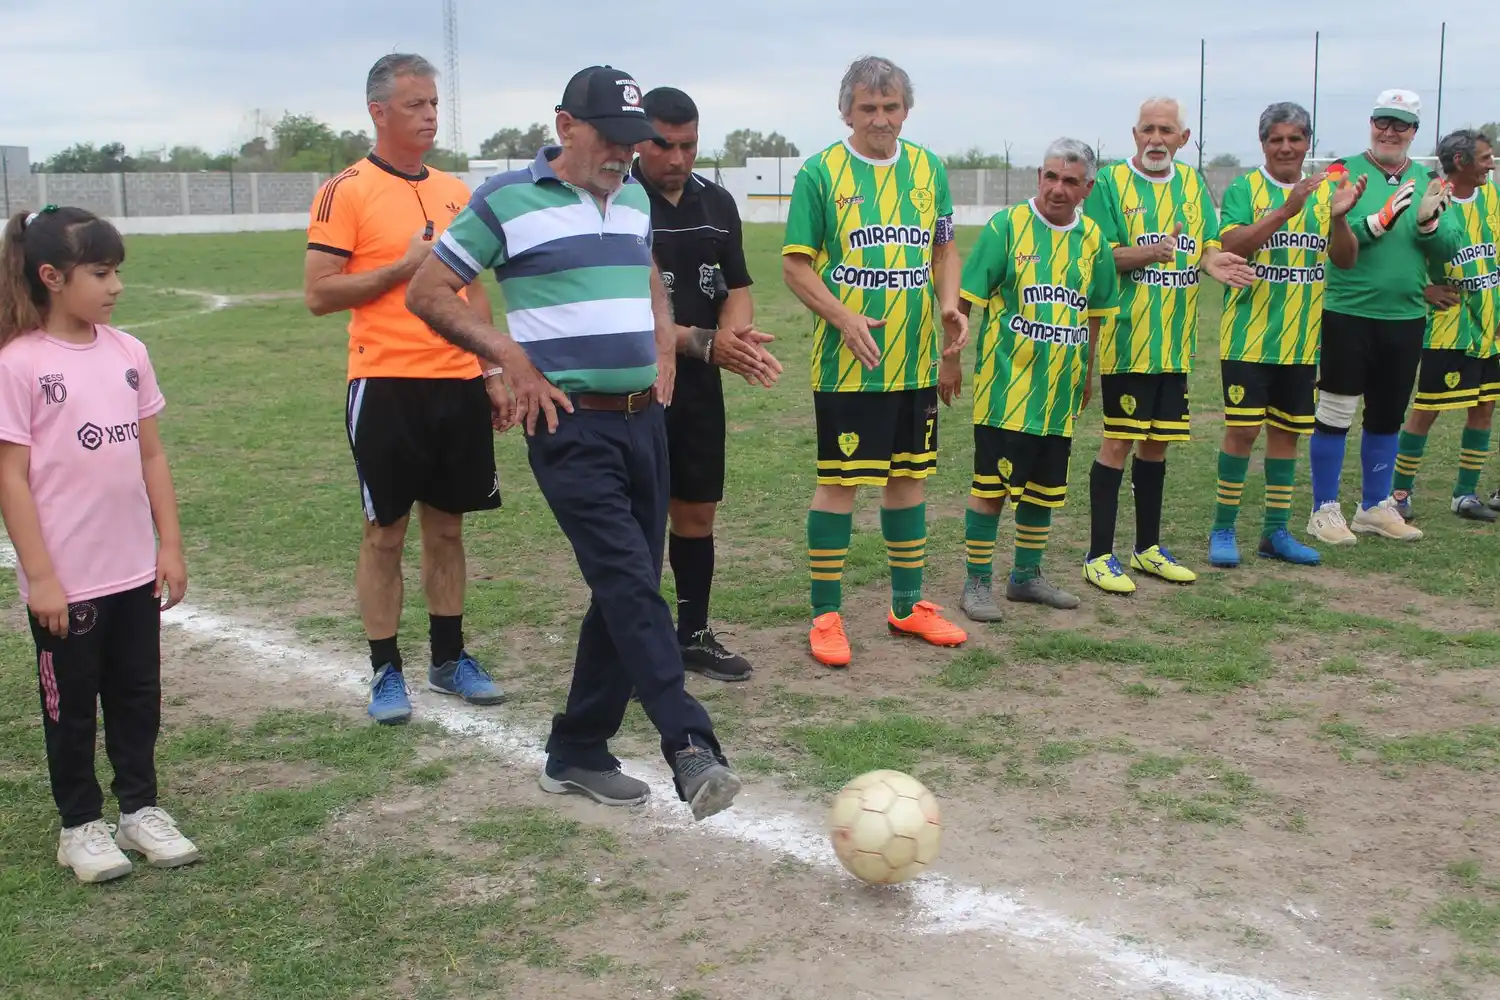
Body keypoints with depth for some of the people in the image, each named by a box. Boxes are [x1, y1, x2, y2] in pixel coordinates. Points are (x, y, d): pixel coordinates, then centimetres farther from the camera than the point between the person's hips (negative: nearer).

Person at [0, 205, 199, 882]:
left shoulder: (127, 352, 3)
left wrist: (170, 545, 6)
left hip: (134, 570, 5)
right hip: (65, 579, -5)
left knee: (138, 696, 16)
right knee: (71, 705, 11)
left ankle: (140, 807, 31)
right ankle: (80, 825, 26)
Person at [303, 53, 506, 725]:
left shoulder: (454, 192, 13)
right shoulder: (347, 191, -5)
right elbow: (319, 294, -10)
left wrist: (491, 372, 14)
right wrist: (405, 266, -15)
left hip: (458, 383, 5)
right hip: (387, 386, -5)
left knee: (447, 527, 12)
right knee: (385, 532, 3)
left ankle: (449, 658, 24)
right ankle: (386, 671, 14)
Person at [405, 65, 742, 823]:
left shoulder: (635, 198, 14)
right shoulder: (506, 200, -5)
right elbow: (427, 292, -2)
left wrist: (663, 348, 13)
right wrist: (511, 356, -11)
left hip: (643, 418, 7)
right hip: (572, 427, -7)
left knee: (625, 592, 8)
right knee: (632, 585, -17)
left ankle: (577, 753, 20)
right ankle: (691, 750, -20)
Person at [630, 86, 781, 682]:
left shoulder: (717, 203, 9)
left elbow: (737, 287, 11)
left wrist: (734, 335, -12)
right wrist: (700, 342, -23)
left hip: (700, 387, 6)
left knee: (697, 513, 13)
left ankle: (693, 636, 26)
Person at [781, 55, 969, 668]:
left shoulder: (928, 169, 8)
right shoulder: (820, 174, -7)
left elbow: (944, 249, 15)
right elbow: (796, 266, -8)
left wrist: (949, 302, -4)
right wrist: (844, 318, -21)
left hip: (916, 361, 5)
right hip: (845, 364, -5)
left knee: (908, 478, 13)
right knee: (839, 482, -1)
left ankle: (908, 606, 26)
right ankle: (826, 615, 11)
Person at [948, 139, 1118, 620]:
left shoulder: (1092, 239, 7)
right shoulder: (1007, 226, -7)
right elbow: (965, 297, -6)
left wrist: (1087, 374, 20)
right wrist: (950, 360, -6)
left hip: (1059, 391, 5)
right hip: (1005, 386, -5)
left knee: (1044, 487, 14)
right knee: (991, 485, -2)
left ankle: (1026, 576, 29)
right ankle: (976, 582, 10)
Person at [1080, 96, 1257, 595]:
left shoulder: (1193, 184, 12)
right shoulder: (1110, 183, -4)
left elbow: (1210, 245, 10)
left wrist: (1213, 262, -14)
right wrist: (1150, 252, -26)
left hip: (1175, 340, 6)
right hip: (1126, 339, -5)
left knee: (1157, 442, 13)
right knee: (1118, 441, -5)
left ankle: (1148, 546, 25)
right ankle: (1099, 555, 3)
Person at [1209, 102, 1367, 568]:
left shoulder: (1324, 192, 9)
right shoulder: (1243, 189, -3)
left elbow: (1346, 260, 2)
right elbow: (1230, 245, -19)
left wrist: (1339, 217, -17)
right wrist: (1286, 209, -28)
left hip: (1300, 338, 4)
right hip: (1249, 335, -4)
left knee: (1287, 431, 10)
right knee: (1243, 429, -6)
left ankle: (1276, 531, 20)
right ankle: (1223, 530, 6)